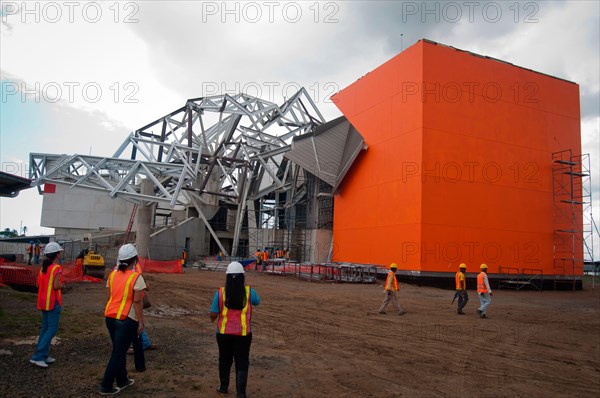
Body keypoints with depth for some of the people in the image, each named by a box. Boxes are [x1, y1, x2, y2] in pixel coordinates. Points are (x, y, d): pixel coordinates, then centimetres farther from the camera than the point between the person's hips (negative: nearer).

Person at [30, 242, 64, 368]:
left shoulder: (43, 267, 8)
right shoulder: (57, 268, -15)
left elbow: (38, 284, 10)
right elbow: (56, 286, -21)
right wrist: (62, 285, -1)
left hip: (43, 301, 8)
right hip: (53, 302, -8)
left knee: (45, 328, 15)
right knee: (52, 329, -3)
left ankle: (44, 355, 19)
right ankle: (37, 356, -7)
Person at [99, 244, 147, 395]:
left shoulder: (112, 274, 5)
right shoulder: (136, 277, -13)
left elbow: (109, 296, 10)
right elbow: (137, 302, -14)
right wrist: (141, 321, -8)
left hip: (110, 317, 7)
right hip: (127, 319, -7)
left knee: (119, 349, 20)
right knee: (118, 352, 4)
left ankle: (122, 380, 32)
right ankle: (106, 386, 7)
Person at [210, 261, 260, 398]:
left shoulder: (220, 293, -11)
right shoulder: (249, 292, -11)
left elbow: (213, 315, -6)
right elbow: (257, 301, 11)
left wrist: (213, 319, 17)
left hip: (224, 333, 1)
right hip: (243, 334, -1)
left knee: (225, 360, 21)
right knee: (241, 363, 9)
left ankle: (223, 387, 38)